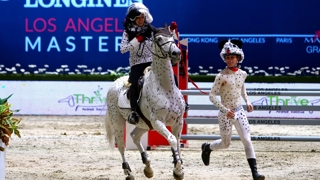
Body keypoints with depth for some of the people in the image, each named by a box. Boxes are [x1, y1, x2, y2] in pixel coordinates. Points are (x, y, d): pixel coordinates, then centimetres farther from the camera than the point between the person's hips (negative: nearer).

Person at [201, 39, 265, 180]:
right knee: (225, 144, 10)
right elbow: (212, 96, -15)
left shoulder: (242, 74, 1)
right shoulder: (222, 76, -15)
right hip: (226, 114, -4)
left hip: (239, 112, 4)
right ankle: (207, 147, 43)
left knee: (247, 141, -6)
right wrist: (225, 110, -23)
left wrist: (247, 102, 7)